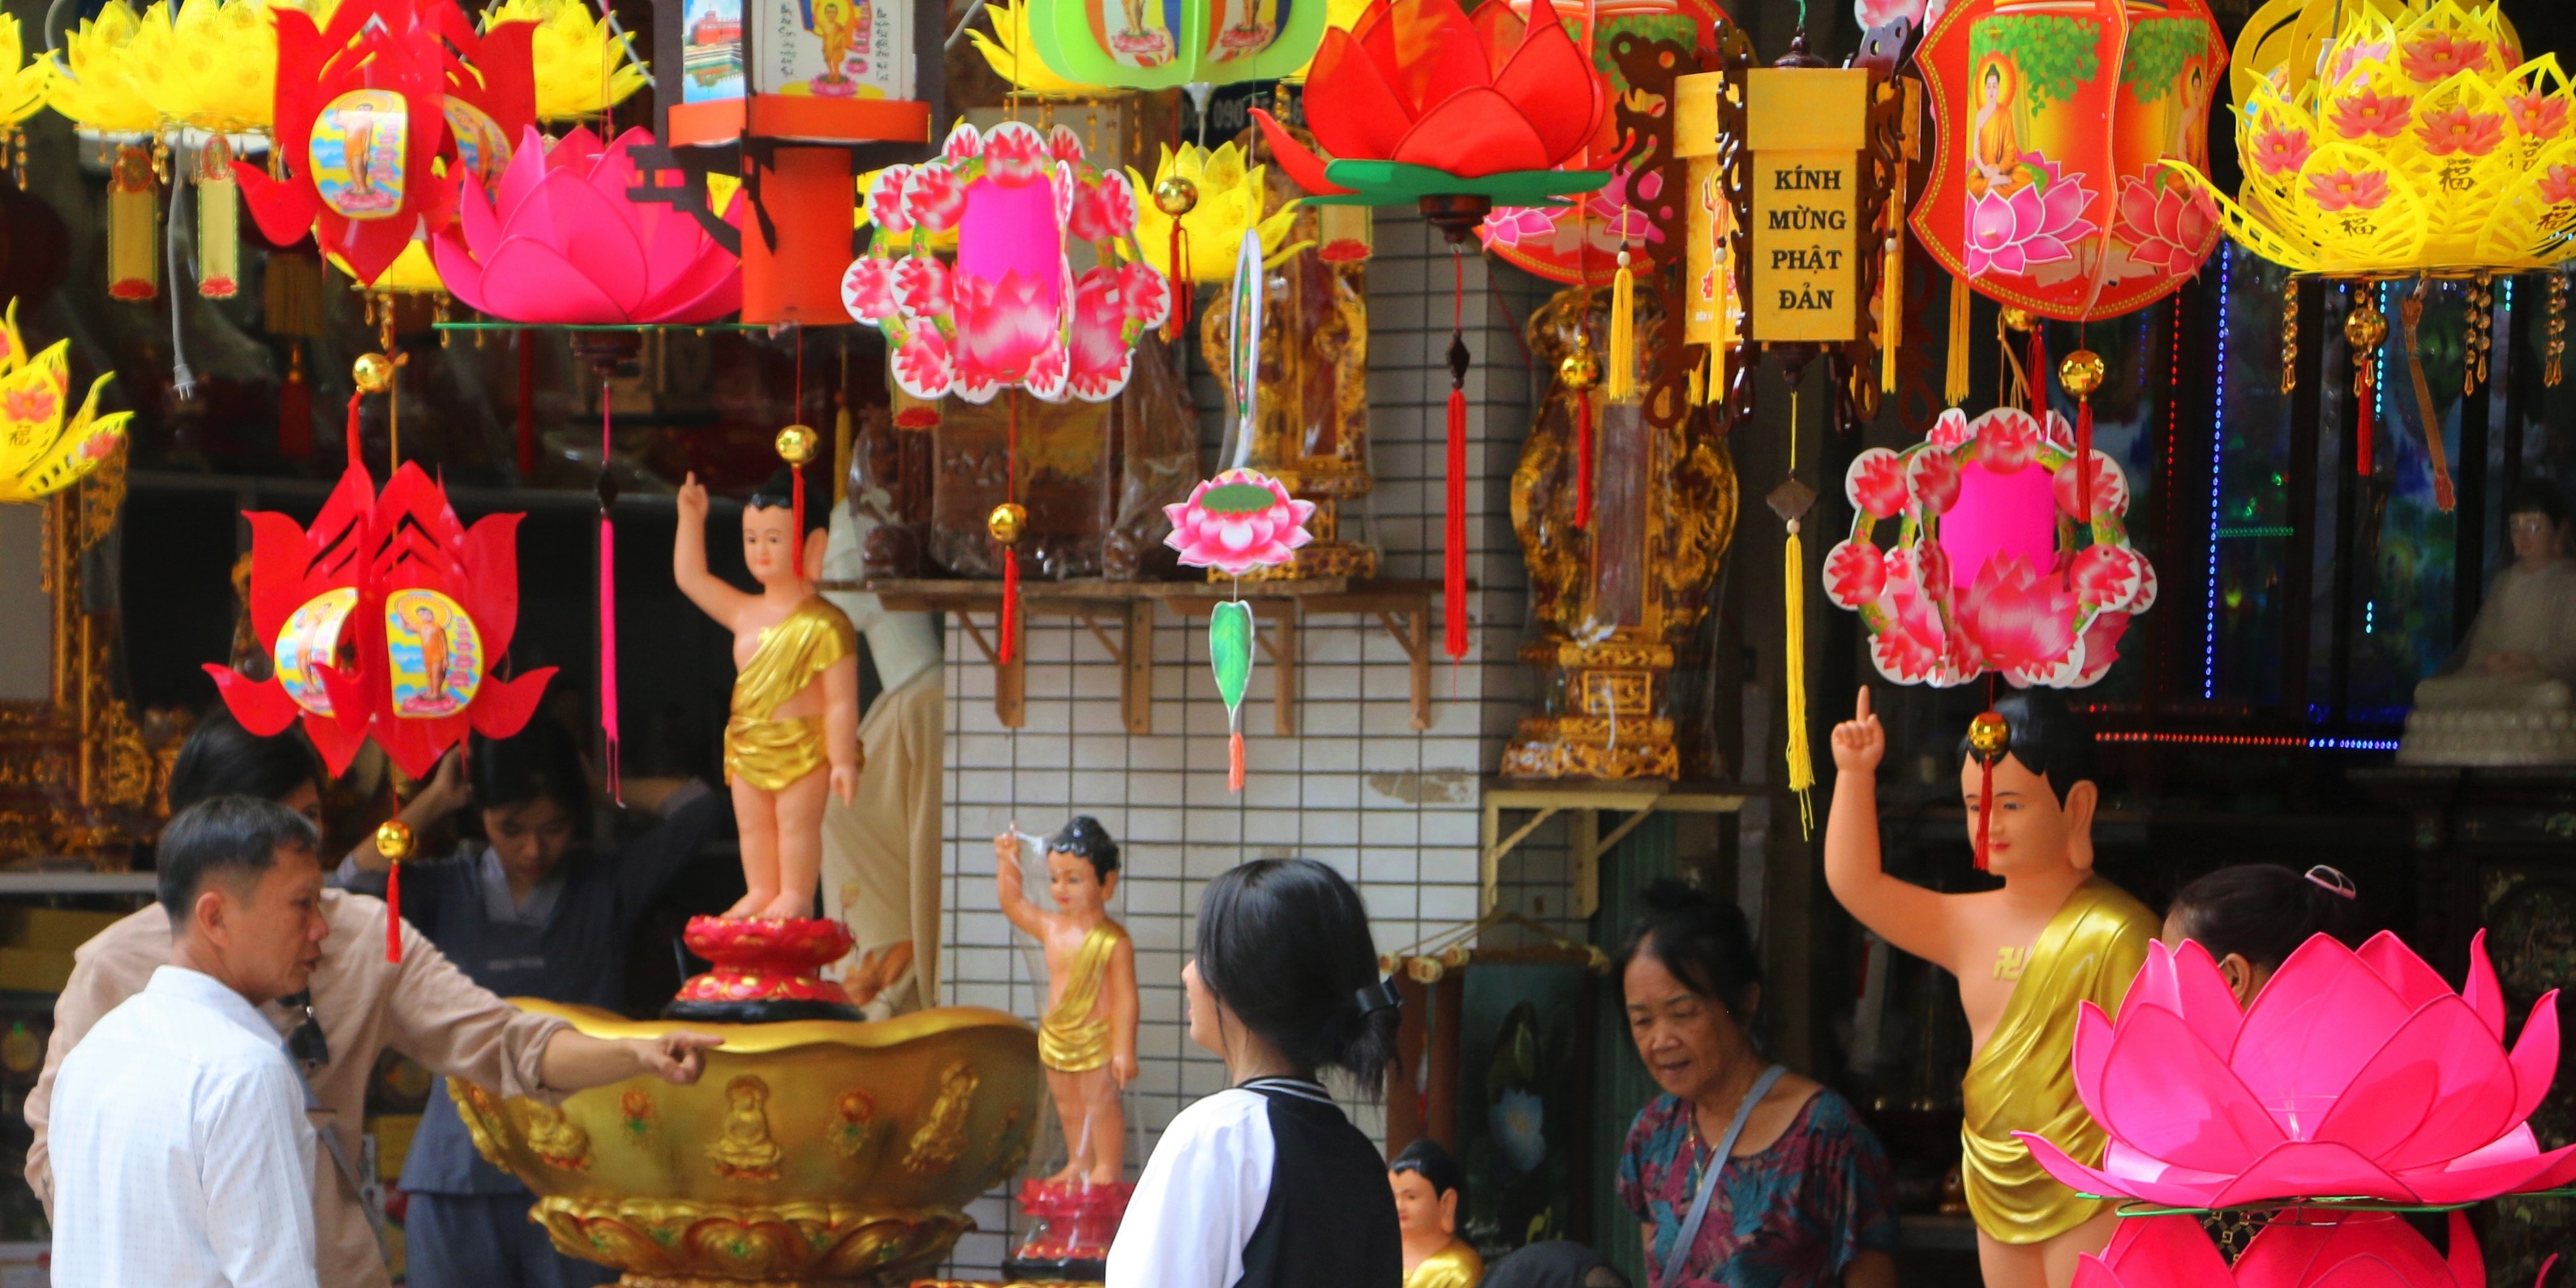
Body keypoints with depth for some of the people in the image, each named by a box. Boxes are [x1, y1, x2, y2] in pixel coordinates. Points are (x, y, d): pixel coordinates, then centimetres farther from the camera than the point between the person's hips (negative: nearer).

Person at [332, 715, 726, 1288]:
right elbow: (349, 888, -8)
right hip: (461, 1172, 1)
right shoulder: (446, 892, 8)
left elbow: (700, 806, 0)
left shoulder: (607, 886, 6)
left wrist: (599, 786, 7)